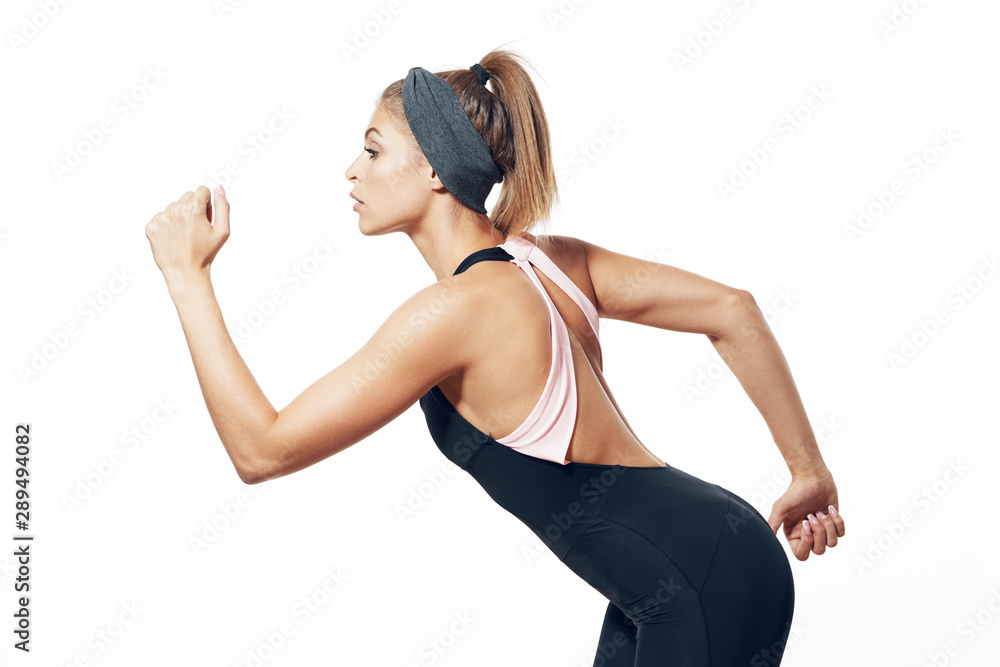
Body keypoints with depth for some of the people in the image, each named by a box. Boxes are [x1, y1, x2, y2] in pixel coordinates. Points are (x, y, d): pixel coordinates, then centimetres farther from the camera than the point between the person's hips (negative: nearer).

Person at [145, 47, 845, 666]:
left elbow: (262, 449, -16)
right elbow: (734, 312, 4)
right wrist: (810, 472, 11)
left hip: (708, 588, -8)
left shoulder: (456, 308, -21)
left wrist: (188, 275, -10)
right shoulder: (556, 260, 3)